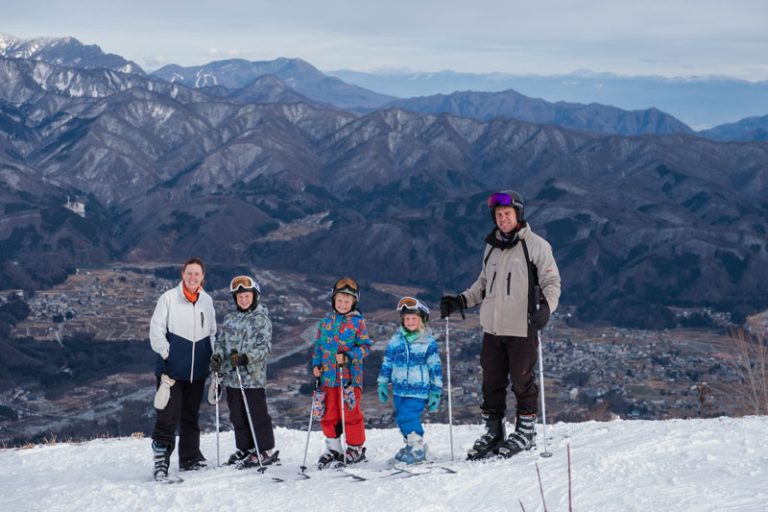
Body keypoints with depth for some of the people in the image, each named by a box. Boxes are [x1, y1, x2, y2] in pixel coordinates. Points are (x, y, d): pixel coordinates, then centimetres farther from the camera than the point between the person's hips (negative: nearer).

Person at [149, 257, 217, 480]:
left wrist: (213, 357, 11)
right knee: (169, 415, -11)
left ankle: (190, 458, 23)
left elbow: (212, 332, 19)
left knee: (191, 415, 14)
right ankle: (161, 460, -10)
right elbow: (156, 329, -4)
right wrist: (165, 353, -11)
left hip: (198, 370, 5)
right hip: (172, 368, -5)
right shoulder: (169, 298, -5)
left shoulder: (207, 301, 9)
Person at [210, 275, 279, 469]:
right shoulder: (229, 319, 14)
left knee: (257, 414, -3)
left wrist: (246, 357, -24)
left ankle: (266, 451, 5)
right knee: (237, 416, 11)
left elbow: (265, 346, -10)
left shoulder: (261, 319, -4)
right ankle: (245, 449, 23)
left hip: (253, 375, -6)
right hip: (231, 375, 6)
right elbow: (221, 341, 17)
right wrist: (217, 355, -4)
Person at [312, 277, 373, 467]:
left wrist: (348, 356, -18)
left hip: (350, 375, -4)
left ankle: (356, 448, 16)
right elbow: (319, 344, 16)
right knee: (329, 414, 9)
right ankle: (333, 448, 21)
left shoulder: (358, 322, -4)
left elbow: (365, 346, -5)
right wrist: (316, 364, 5)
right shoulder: (326, 320, 9)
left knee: (350, 413, 2)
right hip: (328, 376, 4)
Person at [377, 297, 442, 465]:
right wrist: (383, 384, 12)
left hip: (419, 389, -5)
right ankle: (410, 444, 30)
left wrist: (436, 392, -2)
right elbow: (387, 363, 15)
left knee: (408, 417, -18)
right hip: (399, 389, 5)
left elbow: (435, 367, 0)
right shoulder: (396, 340, 7)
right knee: (401, 419, 11)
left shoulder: (428, 342, -3)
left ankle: (417, 448, -3)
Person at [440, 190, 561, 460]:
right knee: (492, 382, 8)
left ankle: (525, 432, 14)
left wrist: (546, 306, -22)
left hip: (522, 328, -5)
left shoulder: (537, 245, -4)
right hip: (492, 328, 5)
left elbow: (552, 282, -4)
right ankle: (493, 432, 18)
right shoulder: (492, 247, 14)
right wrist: (461, 301, 13)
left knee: (522, 381, 1)